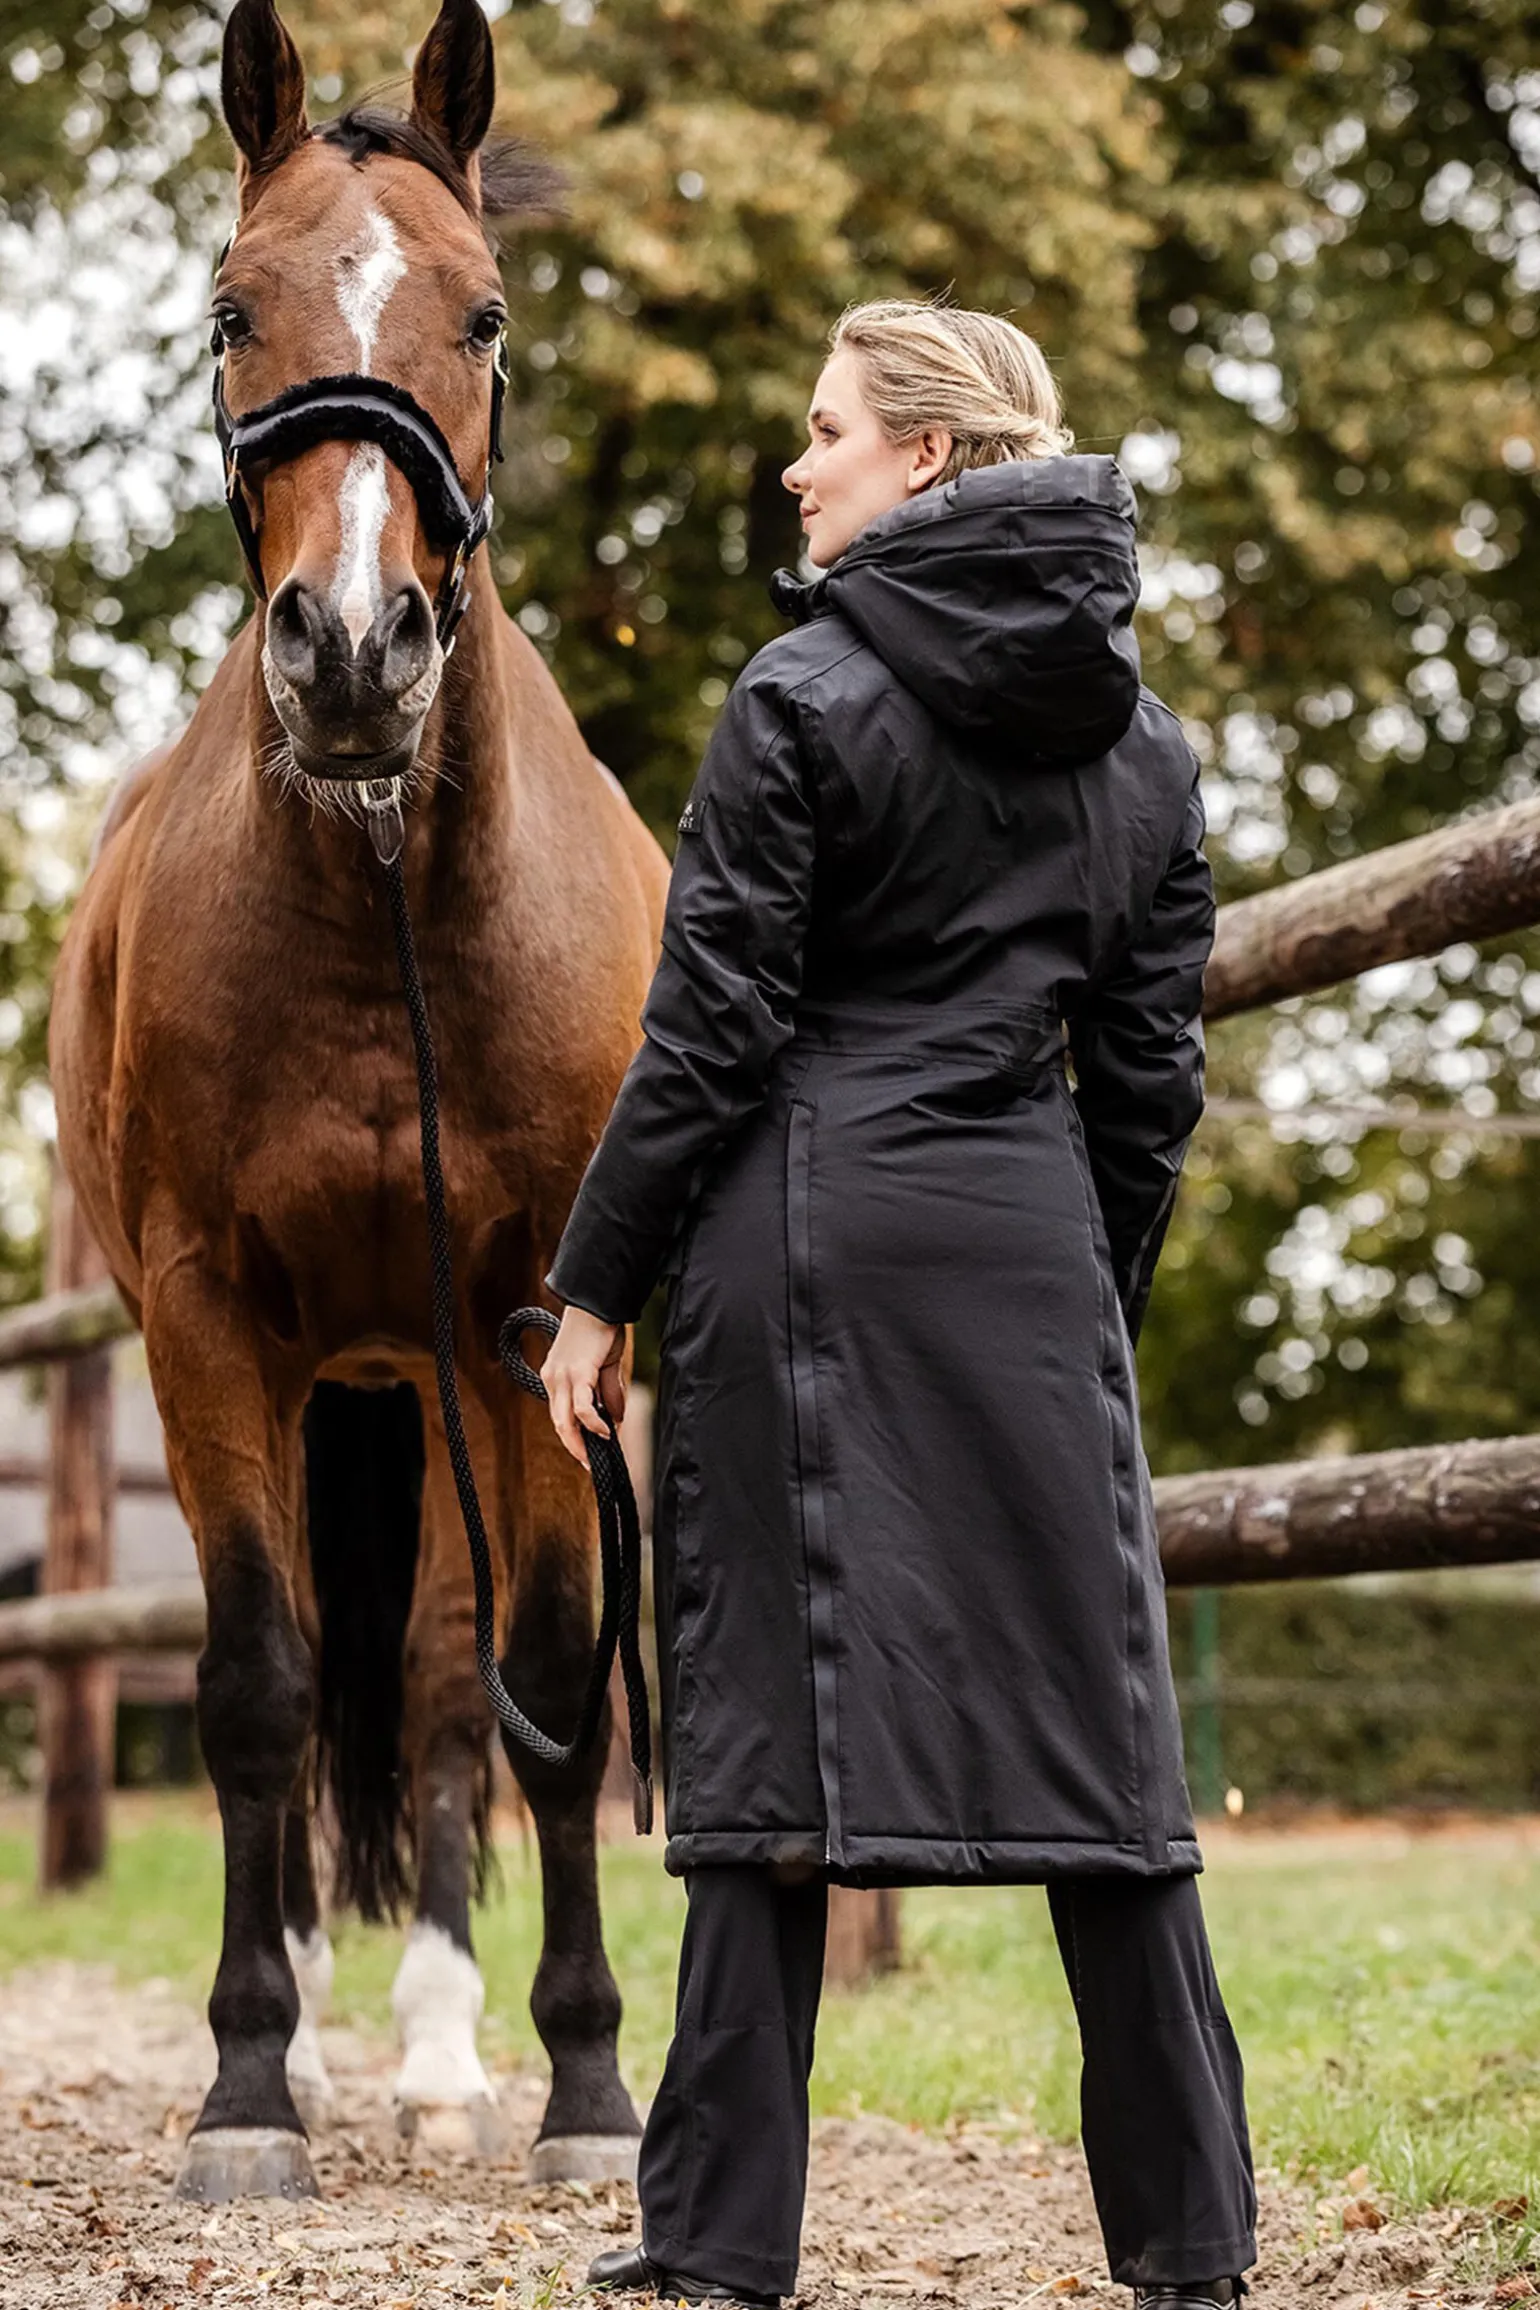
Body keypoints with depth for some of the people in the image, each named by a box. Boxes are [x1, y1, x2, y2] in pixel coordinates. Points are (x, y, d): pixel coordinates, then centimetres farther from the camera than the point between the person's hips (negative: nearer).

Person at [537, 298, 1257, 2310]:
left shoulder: (808, 697, -5)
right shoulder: (1146, 746, 11)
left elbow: (710, 1032, -8)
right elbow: (1152, 1072, 12)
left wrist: (598, 1285, -1)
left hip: (809, 1222, -4)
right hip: (1033, 1240, 5)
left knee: (775, 1702, 0)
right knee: (1094, 1708, 7)